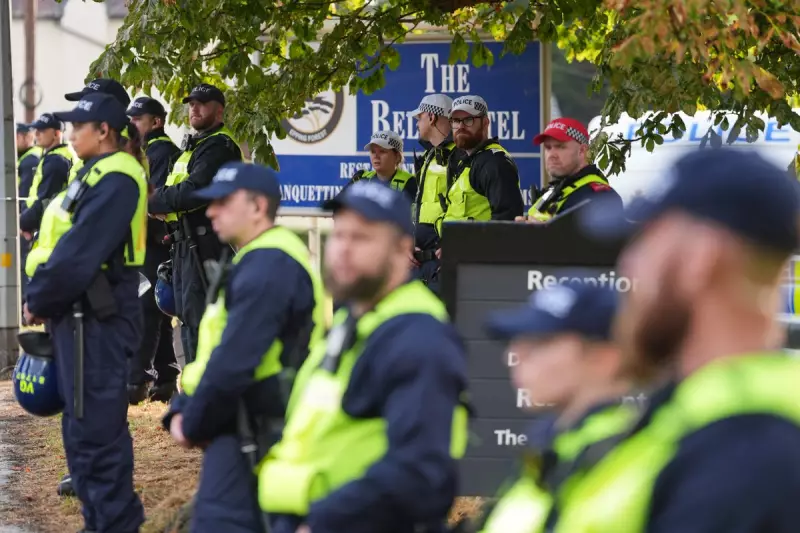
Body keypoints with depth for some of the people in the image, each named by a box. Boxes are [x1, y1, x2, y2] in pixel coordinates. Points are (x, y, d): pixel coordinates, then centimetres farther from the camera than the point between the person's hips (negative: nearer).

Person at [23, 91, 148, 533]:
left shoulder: (115, 180, -17)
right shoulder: (98, 174, 16)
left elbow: (79, 253, -22)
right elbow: (66, 243, 17)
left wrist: (39, 300, -12)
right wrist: (42, 297, 6)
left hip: (97, 315, -10)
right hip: (80, 311, 10)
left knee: (95, 425, -6)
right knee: (83, 421, 16)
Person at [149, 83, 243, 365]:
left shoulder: (219, 146, -11)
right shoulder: (195, 145, 22)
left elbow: (194, 191, -23)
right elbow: (177, 190, 20)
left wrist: (154, 201, -11)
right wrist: (163, 204, -2)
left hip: (204, 243, -10)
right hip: (186, 243, 10)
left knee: (197, 316, -12)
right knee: (187, 316, 15)